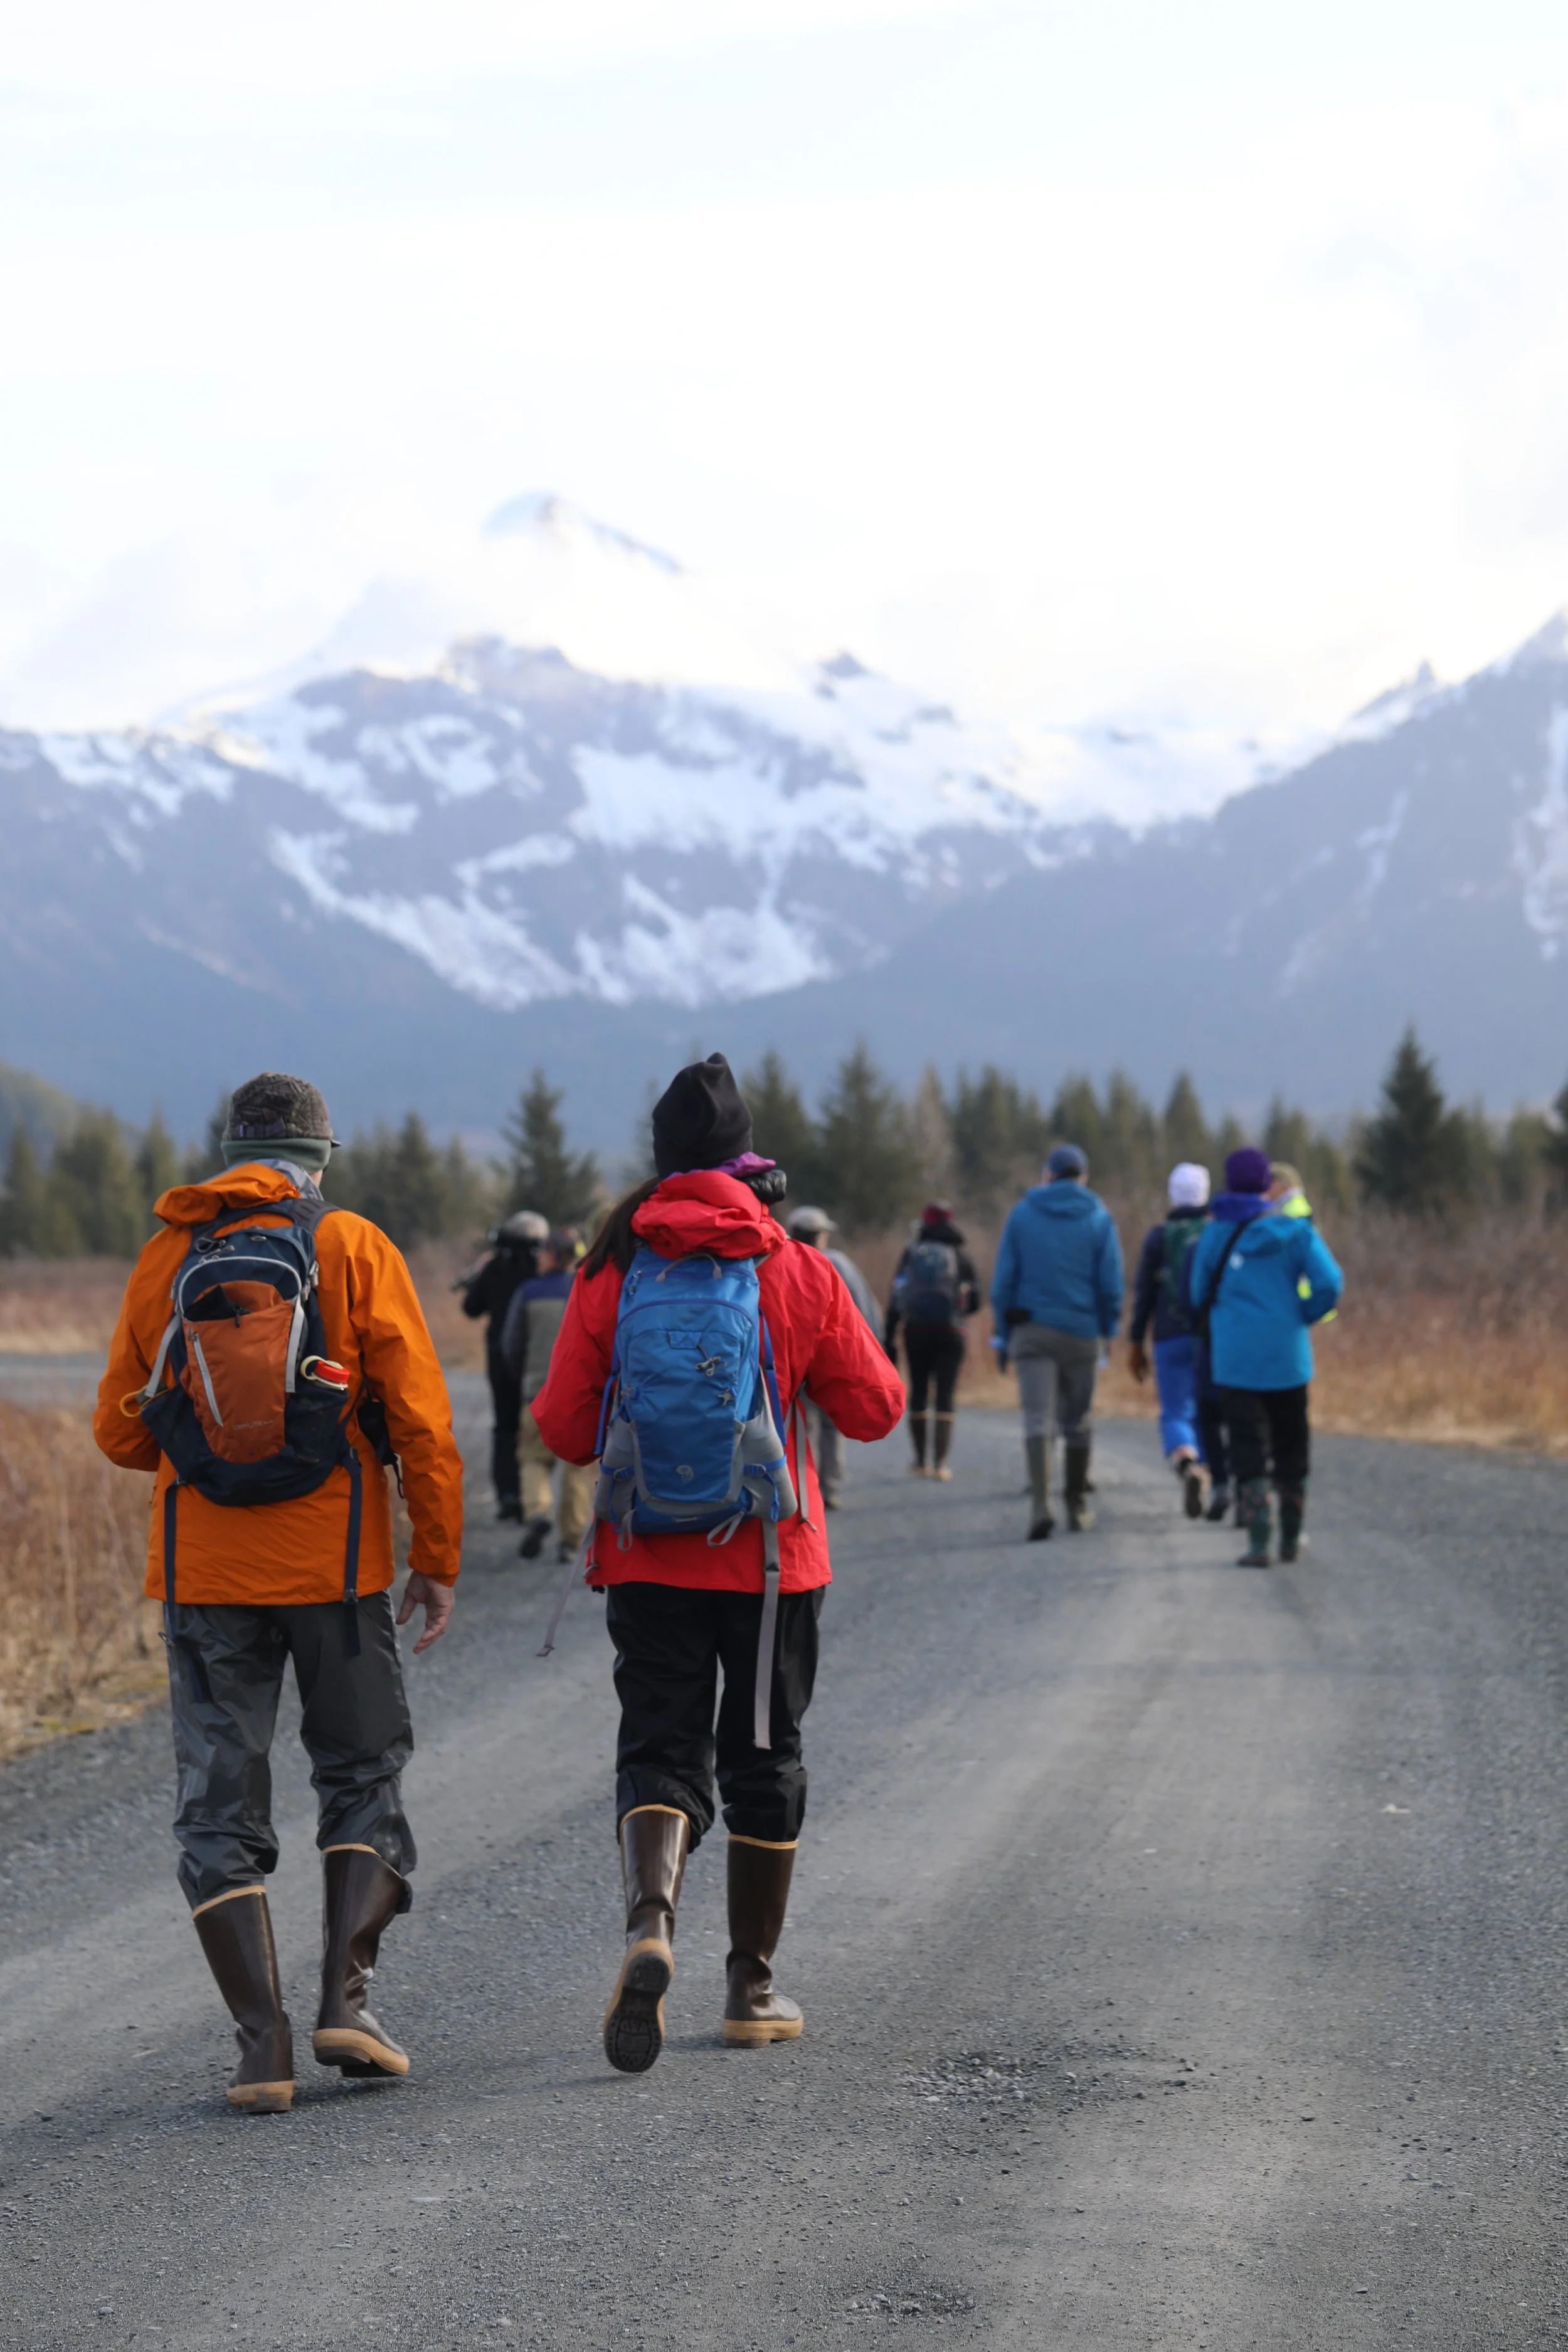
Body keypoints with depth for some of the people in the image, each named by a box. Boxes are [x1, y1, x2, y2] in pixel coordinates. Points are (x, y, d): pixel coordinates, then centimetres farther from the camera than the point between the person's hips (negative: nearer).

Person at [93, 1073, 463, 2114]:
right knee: (364, 1777, 15)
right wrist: (438, 1558, 1)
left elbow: (122, 1430, 9)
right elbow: (421, 1417, -6)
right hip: (336, 1565, -1)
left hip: (205, 1574, 1)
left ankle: (263, 2041, -4)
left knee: (222, 1806, 6)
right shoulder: (353, 1249, -1)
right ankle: (346, 1993, -1)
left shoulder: (166, 1260, 5)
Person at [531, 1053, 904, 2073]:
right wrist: (848, 1351, 20)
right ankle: (753, 1987, 19)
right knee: (764, 1760, 13)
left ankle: (651, 1923, -26)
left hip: (647, 1560, 0)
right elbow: (876, 1410, 0)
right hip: (771, 1558, 0)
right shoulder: (800, 1274, -6)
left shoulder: (610, 1275, -4)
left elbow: (564, 1430, -1)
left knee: (661, 1751, 3)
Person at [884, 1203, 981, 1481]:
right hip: (949, 1333, -1)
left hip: (916, 1333, 1)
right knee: (945, 1398, -2)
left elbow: (895, 1300, -1)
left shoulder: (912, 1254, 4)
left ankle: (920, 1461, 17)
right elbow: (975, 1303, 3)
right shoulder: (960, 1255, 3)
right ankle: (940, 1463, -13)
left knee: (918, 1395, 14)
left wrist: (889, 1340, 1)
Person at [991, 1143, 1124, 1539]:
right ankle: (1077, 1507, 21)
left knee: (1037, 1419, -6)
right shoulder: (1099, 1219, 1)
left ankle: (1040, 1503, -24)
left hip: (1032, 1329, -1)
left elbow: (1004, 1281, 2)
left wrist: (1002, 1335, 8)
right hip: (1081, 1332, 1)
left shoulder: (1022, 1214, 2)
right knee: (1078, 1422, 13)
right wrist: (1108, 1329, 10)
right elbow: (1111, 1284, -4)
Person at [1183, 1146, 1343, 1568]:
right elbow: (1328, 1283, -13)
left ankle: (1259, 1542, -12)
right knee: (1291, 1449, 16)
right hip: (1288, 1358, 1)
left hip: (1235, 1360, -1)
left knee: (1248, 1452, 0)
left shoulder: (1215, 1236, 0)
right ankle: (1291, 1538, 23)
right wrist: (1305, 1316, 4)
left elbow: (1198, 1297, 8)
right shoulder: (1296, 1231, -3)